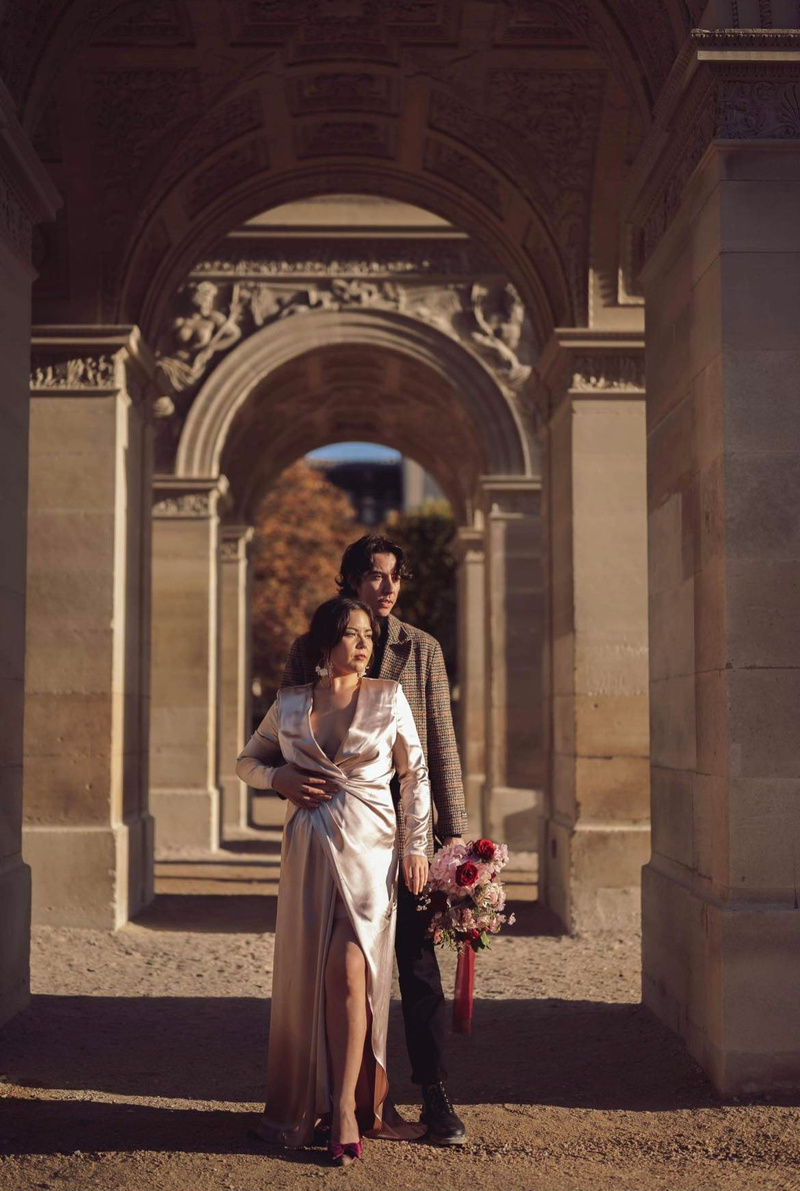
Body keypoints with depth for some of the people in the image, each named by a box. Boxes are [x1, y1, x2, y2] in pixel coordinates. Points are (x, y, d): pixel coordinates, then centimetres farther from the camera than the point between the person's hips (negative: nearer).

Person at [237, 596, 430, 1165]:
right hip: (309, 849, 2)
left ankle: (347, 1107, -6)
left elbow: (415, 775, 5)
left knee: (350, 971, -12)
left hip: (370, 846, -2)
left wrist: (417, 848, 0)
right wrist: (283, 780, -2)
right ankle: (308, 1100, 18)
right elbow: (248, 761, 19)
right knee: (306, 975, 5)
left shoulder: (388, 697, 2)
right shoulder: (290, 703, 6)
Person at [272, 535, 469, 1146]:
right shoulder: (310, 649, 7)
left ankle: (436, 1096, 7)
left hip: (405, 826, 0)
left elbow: (442, 745, 7)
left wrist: (453, 832, 1)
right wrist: (282, 776, -17)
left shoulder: (421, 649, 8)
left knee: (419, 963, 0)